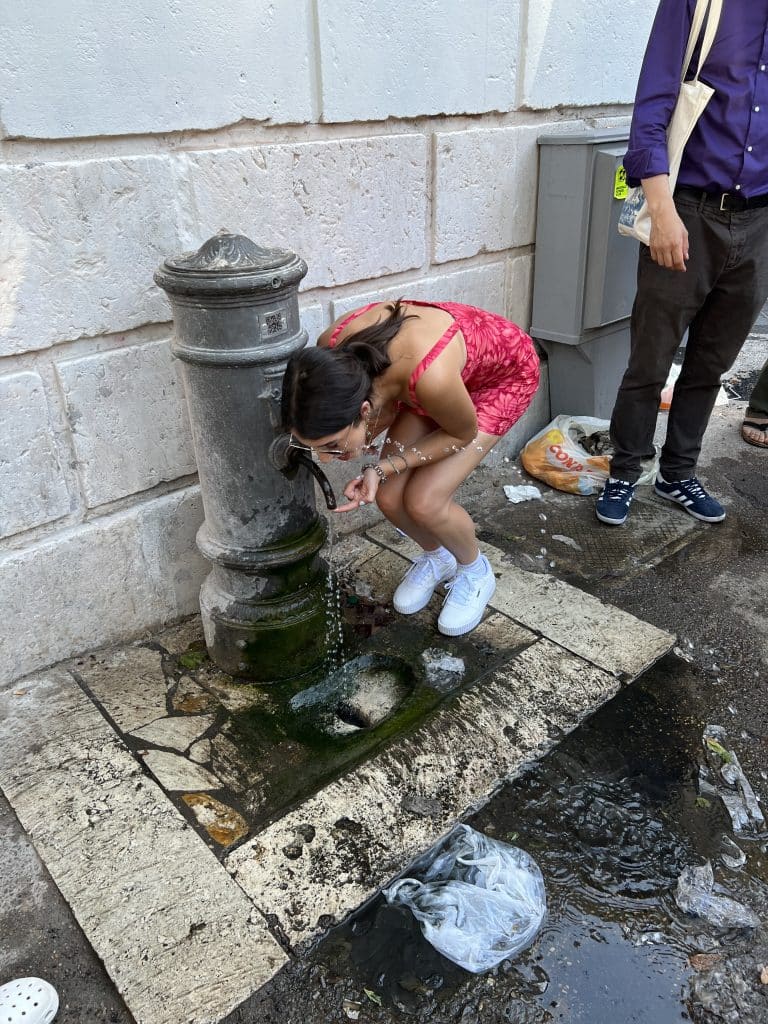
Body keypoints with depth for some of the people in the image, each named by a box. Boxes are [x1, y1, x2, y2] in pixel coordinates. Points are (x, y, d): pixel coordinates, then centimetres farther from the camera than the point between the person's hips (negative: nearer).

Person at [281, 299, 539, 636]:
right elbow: (385, 404, -6)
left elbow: (463, 433, -21)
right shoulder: (332, 350, -28)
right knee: (389, 496, -6)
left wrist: (383, 468, -26)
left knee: (424, 502, -16)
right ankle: (437, 557, 26)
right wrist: (355, 444, -23)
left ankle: (475, 572, 15)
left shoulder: (431, 377, -45)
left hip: (503, 374, -5)